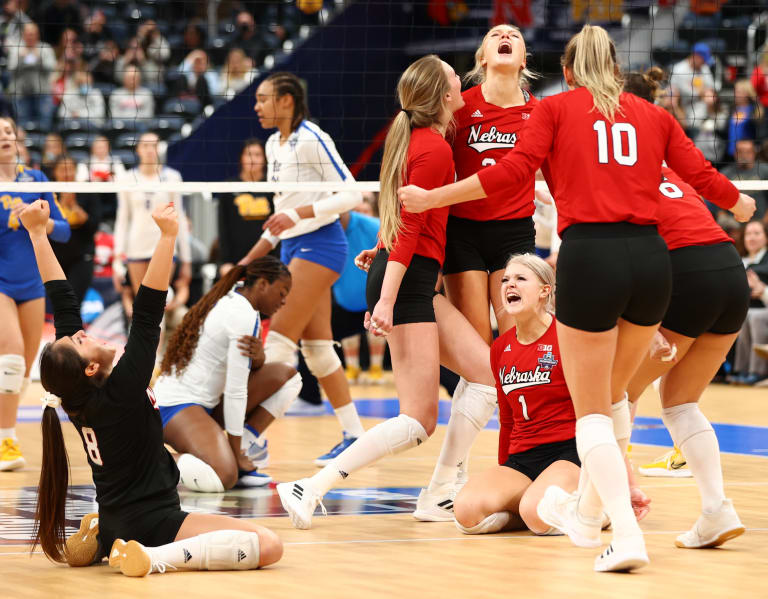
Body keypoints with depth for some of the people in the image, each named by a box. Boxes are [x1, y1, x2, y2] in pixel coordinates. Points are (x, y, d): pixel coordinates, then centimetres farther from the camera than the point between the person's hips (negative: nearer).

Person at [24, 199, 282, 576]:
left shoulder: (74, 395, -2)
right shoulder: (120, 393, -21)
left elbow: (62, 302, 3)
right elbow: (147, 314, -27)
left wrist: (37, 231, 7)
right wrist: (168, 236, -30)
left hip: (114, 525, 9)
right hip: (149, 526, -9)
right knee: (268, 546, -22)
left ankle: (100, 542, 16)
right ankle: (153, 558, -22)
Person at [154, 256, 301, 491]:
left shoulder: (231, 301, 12)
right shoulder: (243, 316, -17)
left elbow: (255, 366, 13)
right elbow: (235, 390, -17)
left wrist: (257, 353, -12)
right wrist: (236, 453, -13)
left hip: (206, 404, 10)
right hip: (178, 405, -10)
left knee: (286, 375, 7)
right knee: (225, 477, -34)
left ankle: (248, 444, -2)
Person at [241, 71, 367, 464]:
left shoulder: (311, 139, -13)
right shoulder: (274, 145, 13)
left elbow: (350, 194, -15)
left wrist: (298, 214, -23)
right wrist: (258, 251, 15)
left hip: (319, 245, -9)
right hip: (294, 249, 9)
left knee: (279, 341, -13)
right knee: (316, 347, 8)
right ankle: (353, 436, 14)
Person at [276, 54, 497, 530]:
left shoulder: (416, 137, 14)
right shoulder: (434, 150, -14)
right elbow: (411, 227, -19)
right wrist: (387, 300, -23)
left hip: (417, 281, 10)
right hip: (407, 280, -10)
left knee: (487, 370, 8)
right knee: (420, 421, -10)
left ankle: (441, 493, 6)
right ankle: (311, 490, -15)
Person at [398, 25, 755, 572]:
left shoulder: (557, 107, 8)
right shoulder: (653, 115, 17)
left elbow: (514, 170, -4)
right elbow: (702, 175, 13)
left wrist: (431, 198, 2)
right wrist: (740, 205, 35)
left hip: (589, 255, -4)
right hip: (651, 258, 4)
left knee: (591, 411, 5)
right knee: (613, 395, 24)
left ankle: (627, 534, -10)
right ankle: (586, 515, 37)